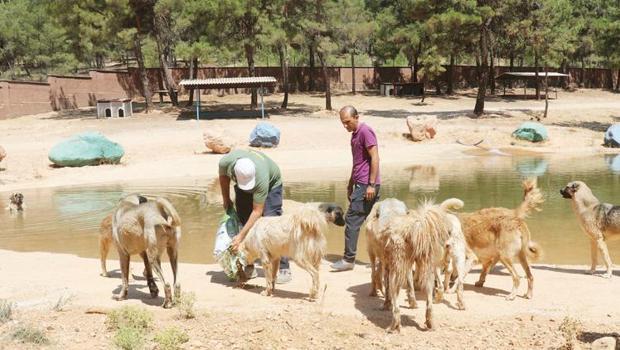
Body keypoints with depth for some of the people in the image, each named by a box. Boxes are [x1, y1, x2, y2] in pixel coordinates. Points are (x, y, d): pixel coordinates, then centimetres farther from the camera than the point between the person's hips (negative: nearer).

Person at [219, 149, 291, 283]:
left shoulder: (261, 179, -44)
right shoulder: (225, 162, -34)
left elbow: (257, 211, -38)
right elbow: (223, 176, -7)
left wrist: (241, 235, -40)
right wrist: (226, 200, 2)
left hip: (271, 183, -4)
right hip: (242, 185, 5)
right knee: (243, 220, -3)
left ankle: (284, 269, -17)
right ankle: (249, 266, 5)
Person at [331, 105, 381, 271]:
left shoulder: (365, 132, -12)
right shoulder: (355, 134, 17)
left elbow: (375, 158, -18)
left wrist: (371, 185, -21)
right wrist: (350, 185, 25)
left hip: (366, 184, -10)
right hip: (360, 184, 10)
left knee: (352, 220, -9)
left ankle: (349, 259, -5)